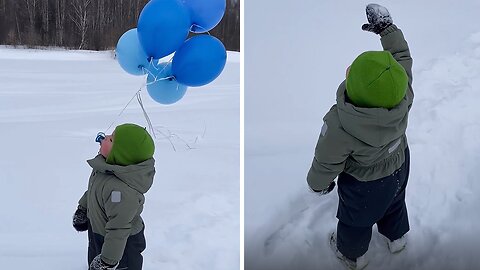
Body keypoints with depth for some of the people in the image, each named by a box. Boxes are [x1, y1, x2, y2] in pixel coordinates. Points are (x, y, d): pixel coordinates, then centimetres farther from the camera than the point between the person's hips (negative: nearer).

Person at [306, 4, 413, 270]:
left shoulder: (341, 127, -45)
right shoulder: (404, 92, -33)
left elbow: (327, 162, -24)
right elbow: (401, 55, -11)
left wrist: (317, 183, -4)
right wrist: (387, 27, -2)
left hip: (365, 185, -5)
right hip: (399, 165, 5)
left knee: (355, 220, 27)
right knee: (394, 203, 36)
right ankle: (397, 238, 66)